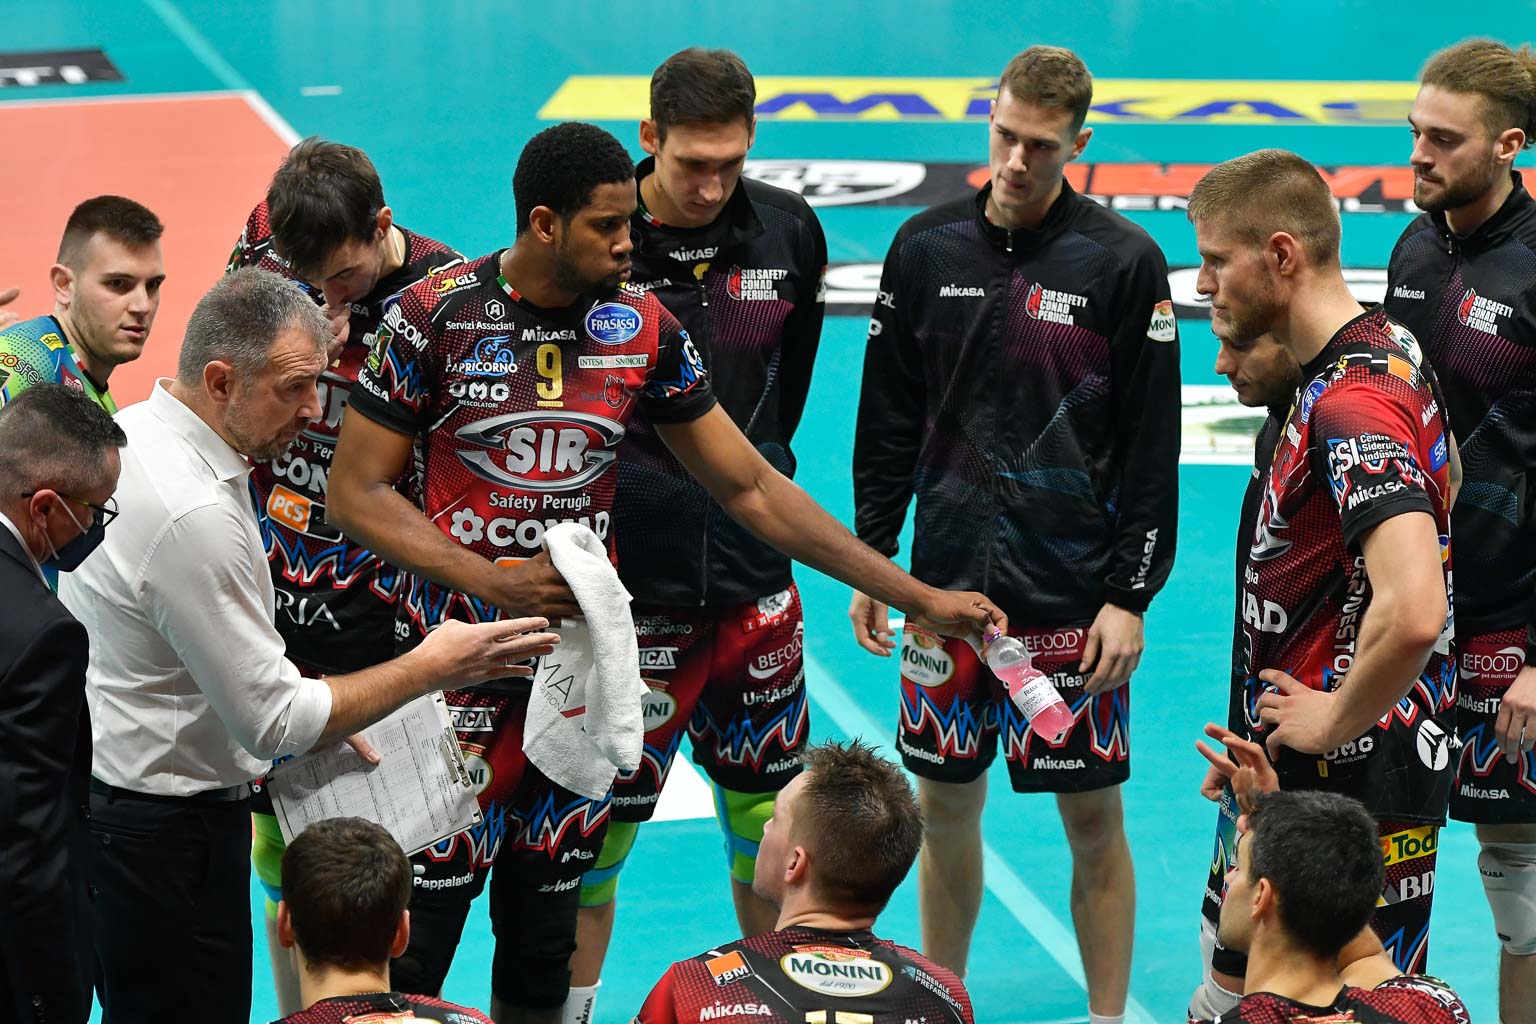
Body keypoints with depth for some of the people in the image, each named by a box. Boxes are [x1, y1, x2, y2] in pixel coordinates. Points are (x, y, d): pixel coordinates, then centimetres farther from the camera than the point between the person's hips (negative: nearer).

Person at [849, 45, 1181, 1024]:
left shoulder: (1124, 262, -6)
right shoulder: (927, 247, 3)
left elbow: (1153, 448, -5)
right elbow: (889, 422, 10)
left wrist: (1132, 595, -9)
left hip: (1075, 601, -3)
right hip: (948, 585, 3)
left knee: (1094, 818, 3)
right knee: (947, 805, 11)